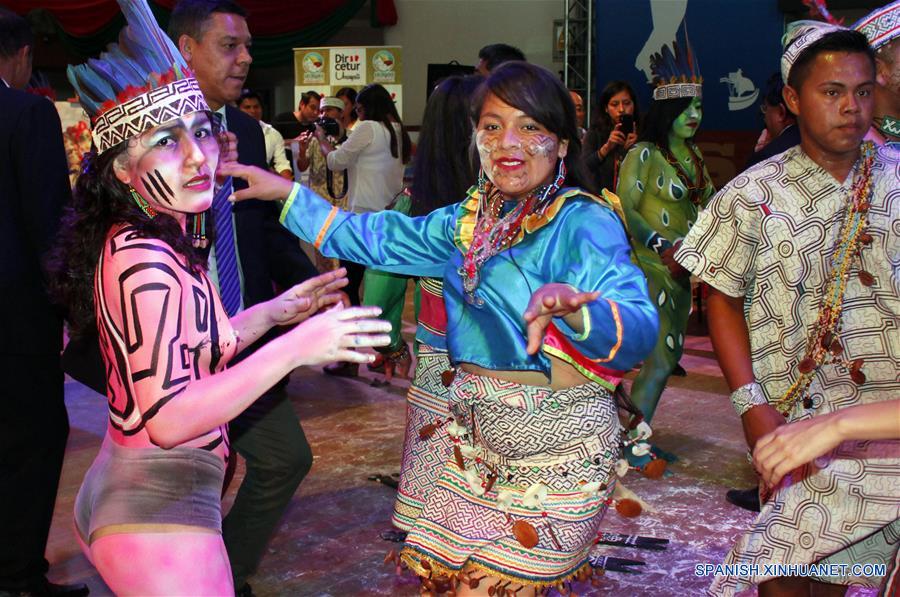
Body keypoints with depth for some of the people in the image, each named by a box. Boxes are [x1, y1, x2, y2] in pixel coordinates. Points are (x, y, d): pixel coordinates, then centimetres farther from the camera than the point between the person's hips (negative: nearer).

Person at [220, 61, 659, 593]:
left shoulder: (583, 222, -15)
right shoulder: (471, 219, 9)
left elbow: (640, 329, -28)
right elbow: (380, 239, 20)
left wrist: (572, 307, -49)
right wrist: (287, 194, 18)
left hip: (559, 453, -7)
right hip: (479, 447, 7)